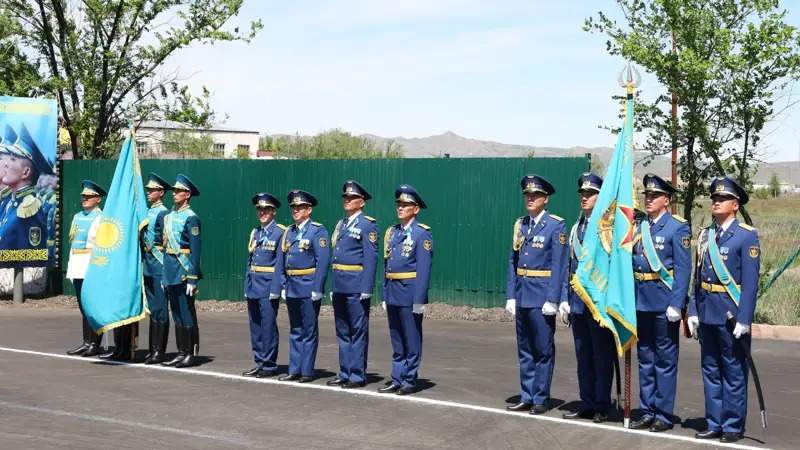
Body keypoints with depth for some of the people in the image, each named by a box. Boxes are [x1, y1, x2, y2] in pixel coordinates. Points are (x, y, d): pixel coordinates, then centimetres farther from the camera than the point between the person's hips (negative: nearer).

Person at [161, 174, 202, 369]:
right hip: (171, 272, 8)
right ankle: (182, 352, 19)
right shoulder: (169, 216, 13)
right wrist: (164, 275, 16)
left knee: (187, 314, -2)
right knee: (177, 314, 12)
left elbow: (196, 250, -13)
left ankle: (192, 354, 5)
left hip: (184, 272, -8)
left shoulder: (190, 218, -10)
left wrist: (193, 279, -17)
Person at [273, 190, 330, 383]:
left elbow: (323, 261, -14)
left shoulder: (317, 231, -7)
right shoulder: (288, 232, 14)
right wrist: (280, 286, 8)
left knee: (309, 331, 1)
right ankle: (294, 370, 18)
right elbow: (281, 262, 15)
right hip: (291, 288, 7)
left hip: (308, 288, -7)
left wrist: (317, 289, -18)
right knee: (294, 331, 12)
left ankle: (307, 371, 7)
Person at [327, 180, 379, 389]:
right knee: (342, 331, 12)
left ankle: (357, 375, 4)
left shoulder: (367, 225, -7)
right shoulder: (341, 224, 17)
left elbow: (371, 258, -12)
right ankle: (344, 373, 20)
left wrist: (366, 288, -17)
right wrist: (334, 285, 14)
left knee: (358, 331, -1)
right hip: (339, 285, 8)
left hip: (356, 285, -8)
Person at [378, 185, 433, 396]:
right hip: (392, 293, 7)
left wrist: (419, 299, -17)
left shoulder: (422, 233, -7)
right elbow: (386, 265, 15)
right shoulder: (392, 232, 13)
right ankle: (397, 380, 19)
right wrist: (385, 295, 11)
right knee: (396, 339, 12)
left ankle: (410, 381, 10)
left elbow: (424, 268, -13)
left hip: (410, 293, -7)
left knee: (411, 339, 2)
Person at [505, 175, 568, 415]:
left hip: (542, 296, -6)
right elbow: (513, 262, 12)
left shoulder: (556, 225, -6)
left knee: (543, 350, 2)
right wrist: (511, 295, 6)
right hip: (522, 295, 6)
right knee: (525, 349, 12)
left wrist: (552, 300, -15)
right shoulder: (520, 224, 11)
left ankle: (541, 399, 11)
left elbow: (558, 266, -10)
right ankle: (526, 397, 20)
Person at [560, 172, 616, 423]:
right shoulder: (576, 228, 13)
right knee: (583, 355, 12)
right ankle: (587, 405, 20)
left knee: (602, 356, 2)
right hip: (578, 301, 7)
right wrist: (565, 299, 10)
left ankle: (602, 407, 10)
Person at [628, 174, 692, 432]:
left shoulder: (677, 227, -6)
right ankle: (647, 412, 22)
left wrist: (676, 304, -17)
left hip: (664, 303, -6)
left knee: (665, 360, 2)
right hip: (641, 302, 6)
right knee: (645, 359, 13)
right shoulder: (639, 227, 11)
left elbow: (683, 269, -11)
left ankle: (663, 415, 10)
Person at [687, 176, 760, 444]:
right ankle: (714, 423, 22)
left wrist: (744, 320, -16)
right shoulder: (705, 235, 11)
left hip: (731, 314, -6)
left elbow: (750, 282, -12)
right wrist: (693, 311, 6)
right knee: (710, 371, 12)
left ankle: (733, 426, 13)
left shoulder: (747, 236, -7)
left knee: (733, 372, 3)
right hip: (707, 314, 6)